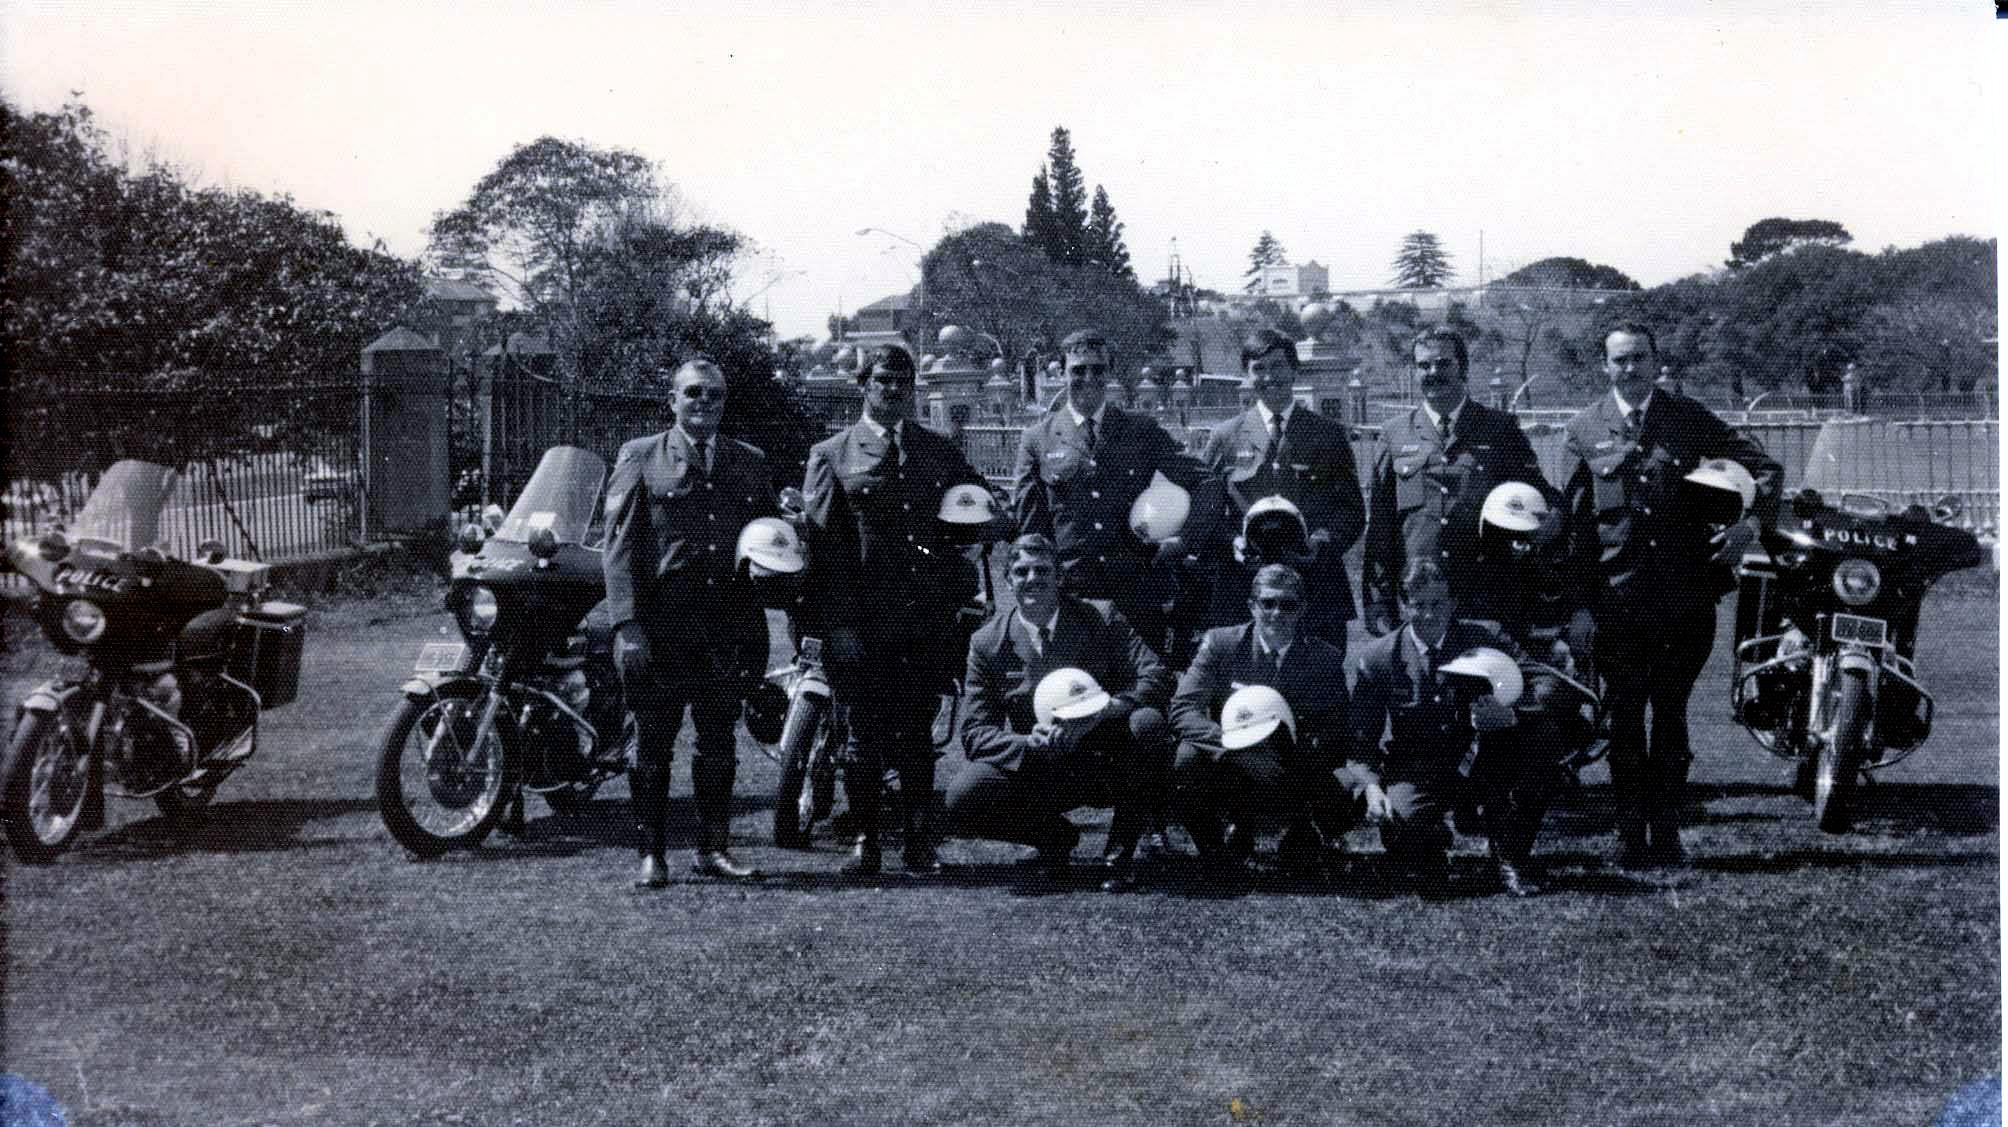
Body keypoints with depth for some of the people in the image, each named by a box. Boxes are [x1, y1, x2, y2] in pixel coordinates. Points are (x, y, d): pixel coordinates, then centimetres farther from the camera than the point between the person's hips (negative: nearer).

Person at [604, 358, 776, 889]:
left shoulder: (751, 463, 15)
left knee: (719, 739, 9)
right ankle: (651, 852, 9)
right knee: (652, 740, 1)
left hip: (729, 622, 3)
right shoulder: (639, 457, 4)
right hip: (660, 621, -3)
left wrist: (757, 627, 2)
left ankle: (714, 847, 17)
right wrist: (628, 625, -11)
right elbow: (620, 546, -2)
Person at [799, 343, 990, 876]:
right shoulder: (830, 454, 5)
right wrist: (835, 620, -9)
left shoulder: (941, 452, 15)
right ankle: (865, 841, 12)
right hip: (860, 619, -2)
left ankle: (918, 840, 14)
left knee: (917, 732, 6)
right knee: (864, 733, 1)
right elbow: (817, 536, 0)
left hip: (927, 615, 2)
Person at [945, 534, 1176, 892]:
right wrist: (1031, 742, -25)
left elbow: (1158, 676, -14)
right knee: (962, 798, -26)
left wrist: (1095, 714, -30)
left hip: (1103, 765, 0)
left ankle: (1120, 852, -10)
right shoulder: (987, 643, -2)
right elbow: (975, 734, -4)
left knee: (1147, 722, -32)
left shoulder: (1100, 621, -3)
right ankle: (1056, 834, 6)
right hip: (1036, 771, 1)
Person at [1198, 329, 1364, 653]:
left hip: (1317, 587, 0)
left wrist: (1322, 542, -11)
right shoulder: (1225, 438, 11)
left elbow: (1353, 510, 8)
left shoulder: (1330, 435, 11)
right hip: (1241, 588, 0)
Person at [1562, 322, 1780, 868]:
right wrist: (1580, 595, 0)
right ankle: (1631, 834, 7)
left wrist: (1753, 520, -6)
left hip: (1686, 592, 1)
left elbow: (1762, 464, 11)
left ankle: (1666, 833, 13)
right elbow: (1575, 517, 5)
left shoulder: (1688, 416, 6)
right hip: (1618, 594, -1)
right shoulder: (1585, 429, 5)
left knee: (1671, 714, 7)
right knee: (1625, 715, 0)